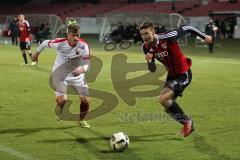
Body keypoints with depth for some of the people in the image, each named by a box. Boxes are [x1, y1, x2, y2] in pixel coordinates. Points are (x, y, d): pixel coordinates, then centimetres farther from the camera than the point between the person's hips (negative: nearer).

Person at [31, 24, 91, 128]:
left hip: (77, 75, 2)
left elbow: (87, 64, -17)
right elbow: (45, 43, -4)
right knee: (61, 100, -19)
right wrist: (36, 54, 11)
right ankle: (59, 113, 21)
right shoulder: (60, 43, -24)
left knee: (85, 100, -1)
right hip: (60, 75, -2)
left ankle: (81, 120, 31)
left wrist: (82, 69, -40)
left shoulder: (83, 45, -20)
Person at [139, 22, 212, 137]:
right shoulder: (146, 47, -8)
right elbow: (152, 70, -2)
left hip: (183, 74, -8)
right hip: (171, 75, 8)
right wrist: (149, 61, -24)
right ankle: (188, 126, 34)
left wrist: (204, 37, -6)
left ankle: (186, 122, -3)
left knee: (163, 99, -21)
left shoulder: (167, 38, -27)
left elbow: (186, 29, -14)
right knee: (168, 108, 11)